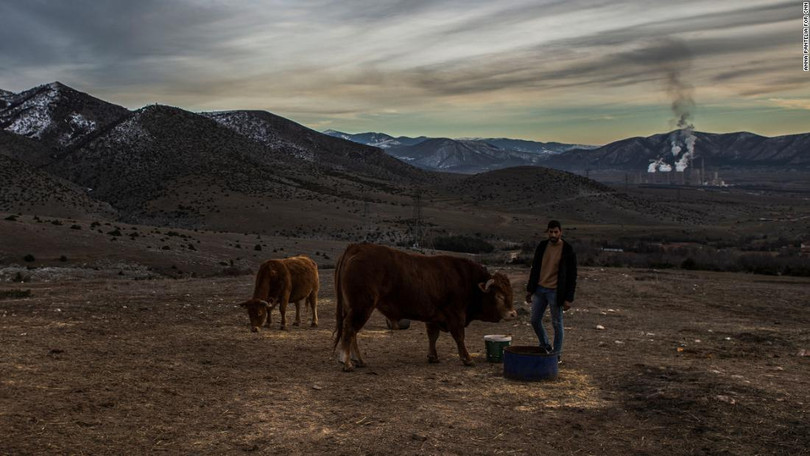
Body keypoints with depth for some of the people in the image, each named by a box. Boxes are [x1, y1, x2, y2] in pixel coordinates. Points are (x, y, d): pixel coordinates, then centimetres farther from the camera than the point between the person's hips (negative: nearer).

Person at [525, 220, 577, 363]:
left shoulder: (568, 250, -9)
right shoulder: (542, 247, 5)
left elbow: (572, 276, -8)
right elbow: (535, 269, 13)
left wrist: (569, 298, -12)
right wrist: (530, 290, 12)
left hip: (555, 292, -5)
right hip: (539, 289, 5)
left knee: (556, 324, 3)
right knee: (535, 320, 9)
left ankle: (557, 354, 16)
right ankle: (545, 347, 29)